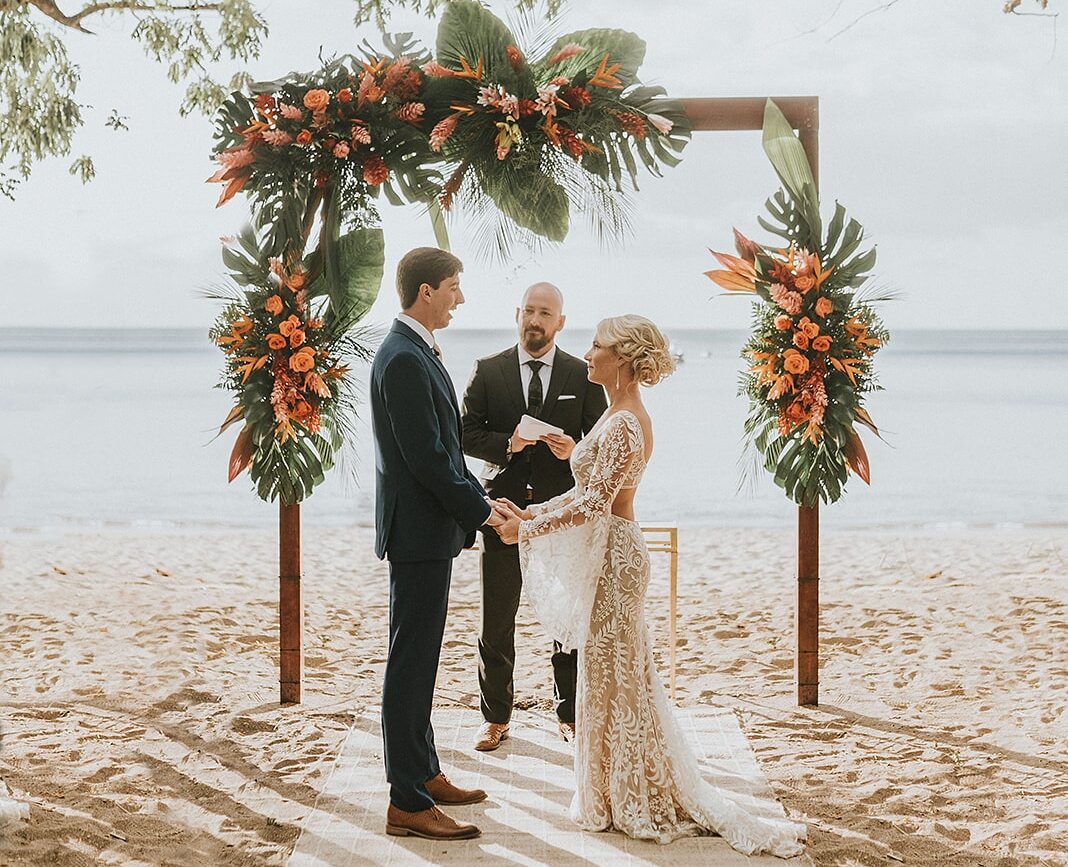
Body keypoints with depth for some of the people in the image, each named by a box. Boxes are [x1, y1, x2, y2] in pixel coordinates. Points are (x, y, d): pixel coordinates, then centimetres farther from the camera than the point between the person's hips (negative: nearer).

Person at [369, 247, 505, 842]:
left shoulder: (417, 352, 13)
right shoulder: (404, 360, -19)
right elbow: (428, 458, -22)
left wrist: (478, 500, 11)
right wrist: (481, 510, -14)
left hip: (428, 529, 11)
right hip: (419, 531, -11)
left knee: (419, 660, 18)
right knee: (411, 665, -5)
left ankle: (424, 774, 30)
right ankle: (408, 804, 1)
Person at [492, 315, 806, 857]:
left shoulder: (623, 425, -20)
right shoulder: (623, 416, 11)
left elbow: (593, 503, -23)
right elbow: (589, 492, 14)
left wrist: (527, 528, -16)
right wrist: (532, 512, 9)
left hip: (613, 557, -10)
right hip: (609, 553, 10)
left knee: (611, 677, 1)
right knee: (619, 676, 16)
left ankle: (633, 804, 13)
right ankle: (632, 797, 27)